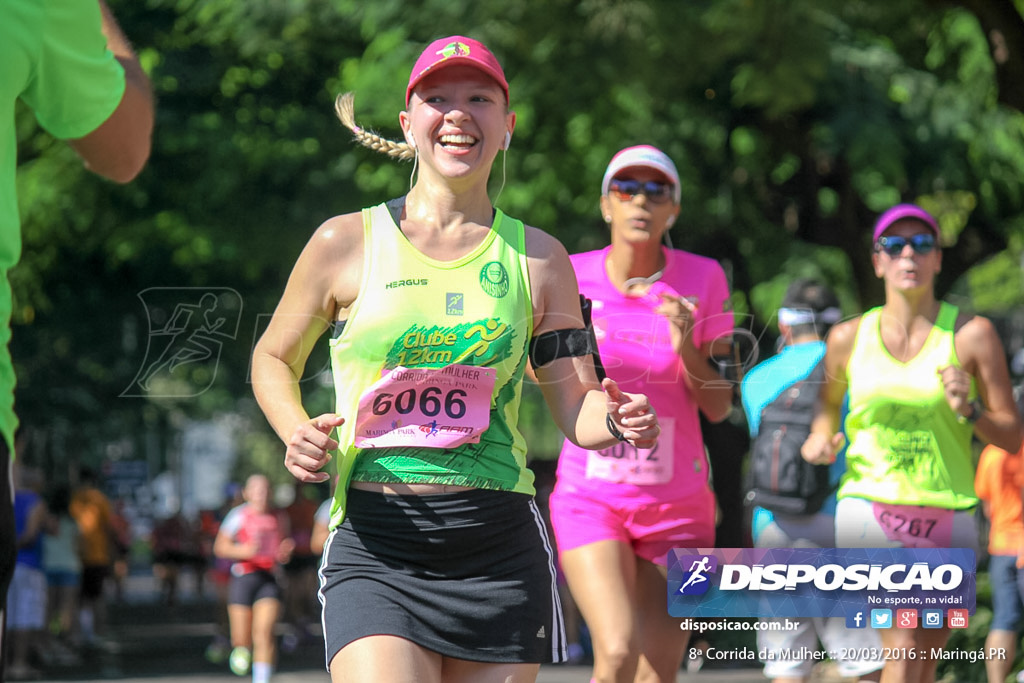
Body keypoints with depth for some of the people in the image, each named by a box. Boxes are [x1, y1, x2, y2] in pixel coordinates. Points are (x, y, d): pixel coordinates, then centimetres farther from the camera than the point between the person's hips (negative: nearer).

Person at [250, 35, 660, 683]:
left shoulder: (538, 258, 9)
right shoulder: (346, 242, 4)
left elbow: (576, 407, 8)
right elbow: (274, 359, 17)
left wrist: (616, 420, -16)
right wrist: (297, 431, -3)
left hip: (500, 550, 2)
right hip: (374, 550, -2)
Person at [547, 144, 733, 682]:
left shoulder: (703, 279, -2)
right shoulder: (571, 277, -3)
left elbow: (718, 407, -2)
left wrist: (686, 347, -19)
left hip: (677, 502, 1)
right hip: (589, 497, -1)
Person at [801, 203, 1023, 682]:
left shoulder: (971, 334, -1)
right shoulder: (849, 337, 4)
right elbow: (828, 404, 23)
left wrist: (968, 409, -16)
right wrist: (820, 438, 1)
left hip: (946, 516, 1)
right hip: (869, 507, -1)